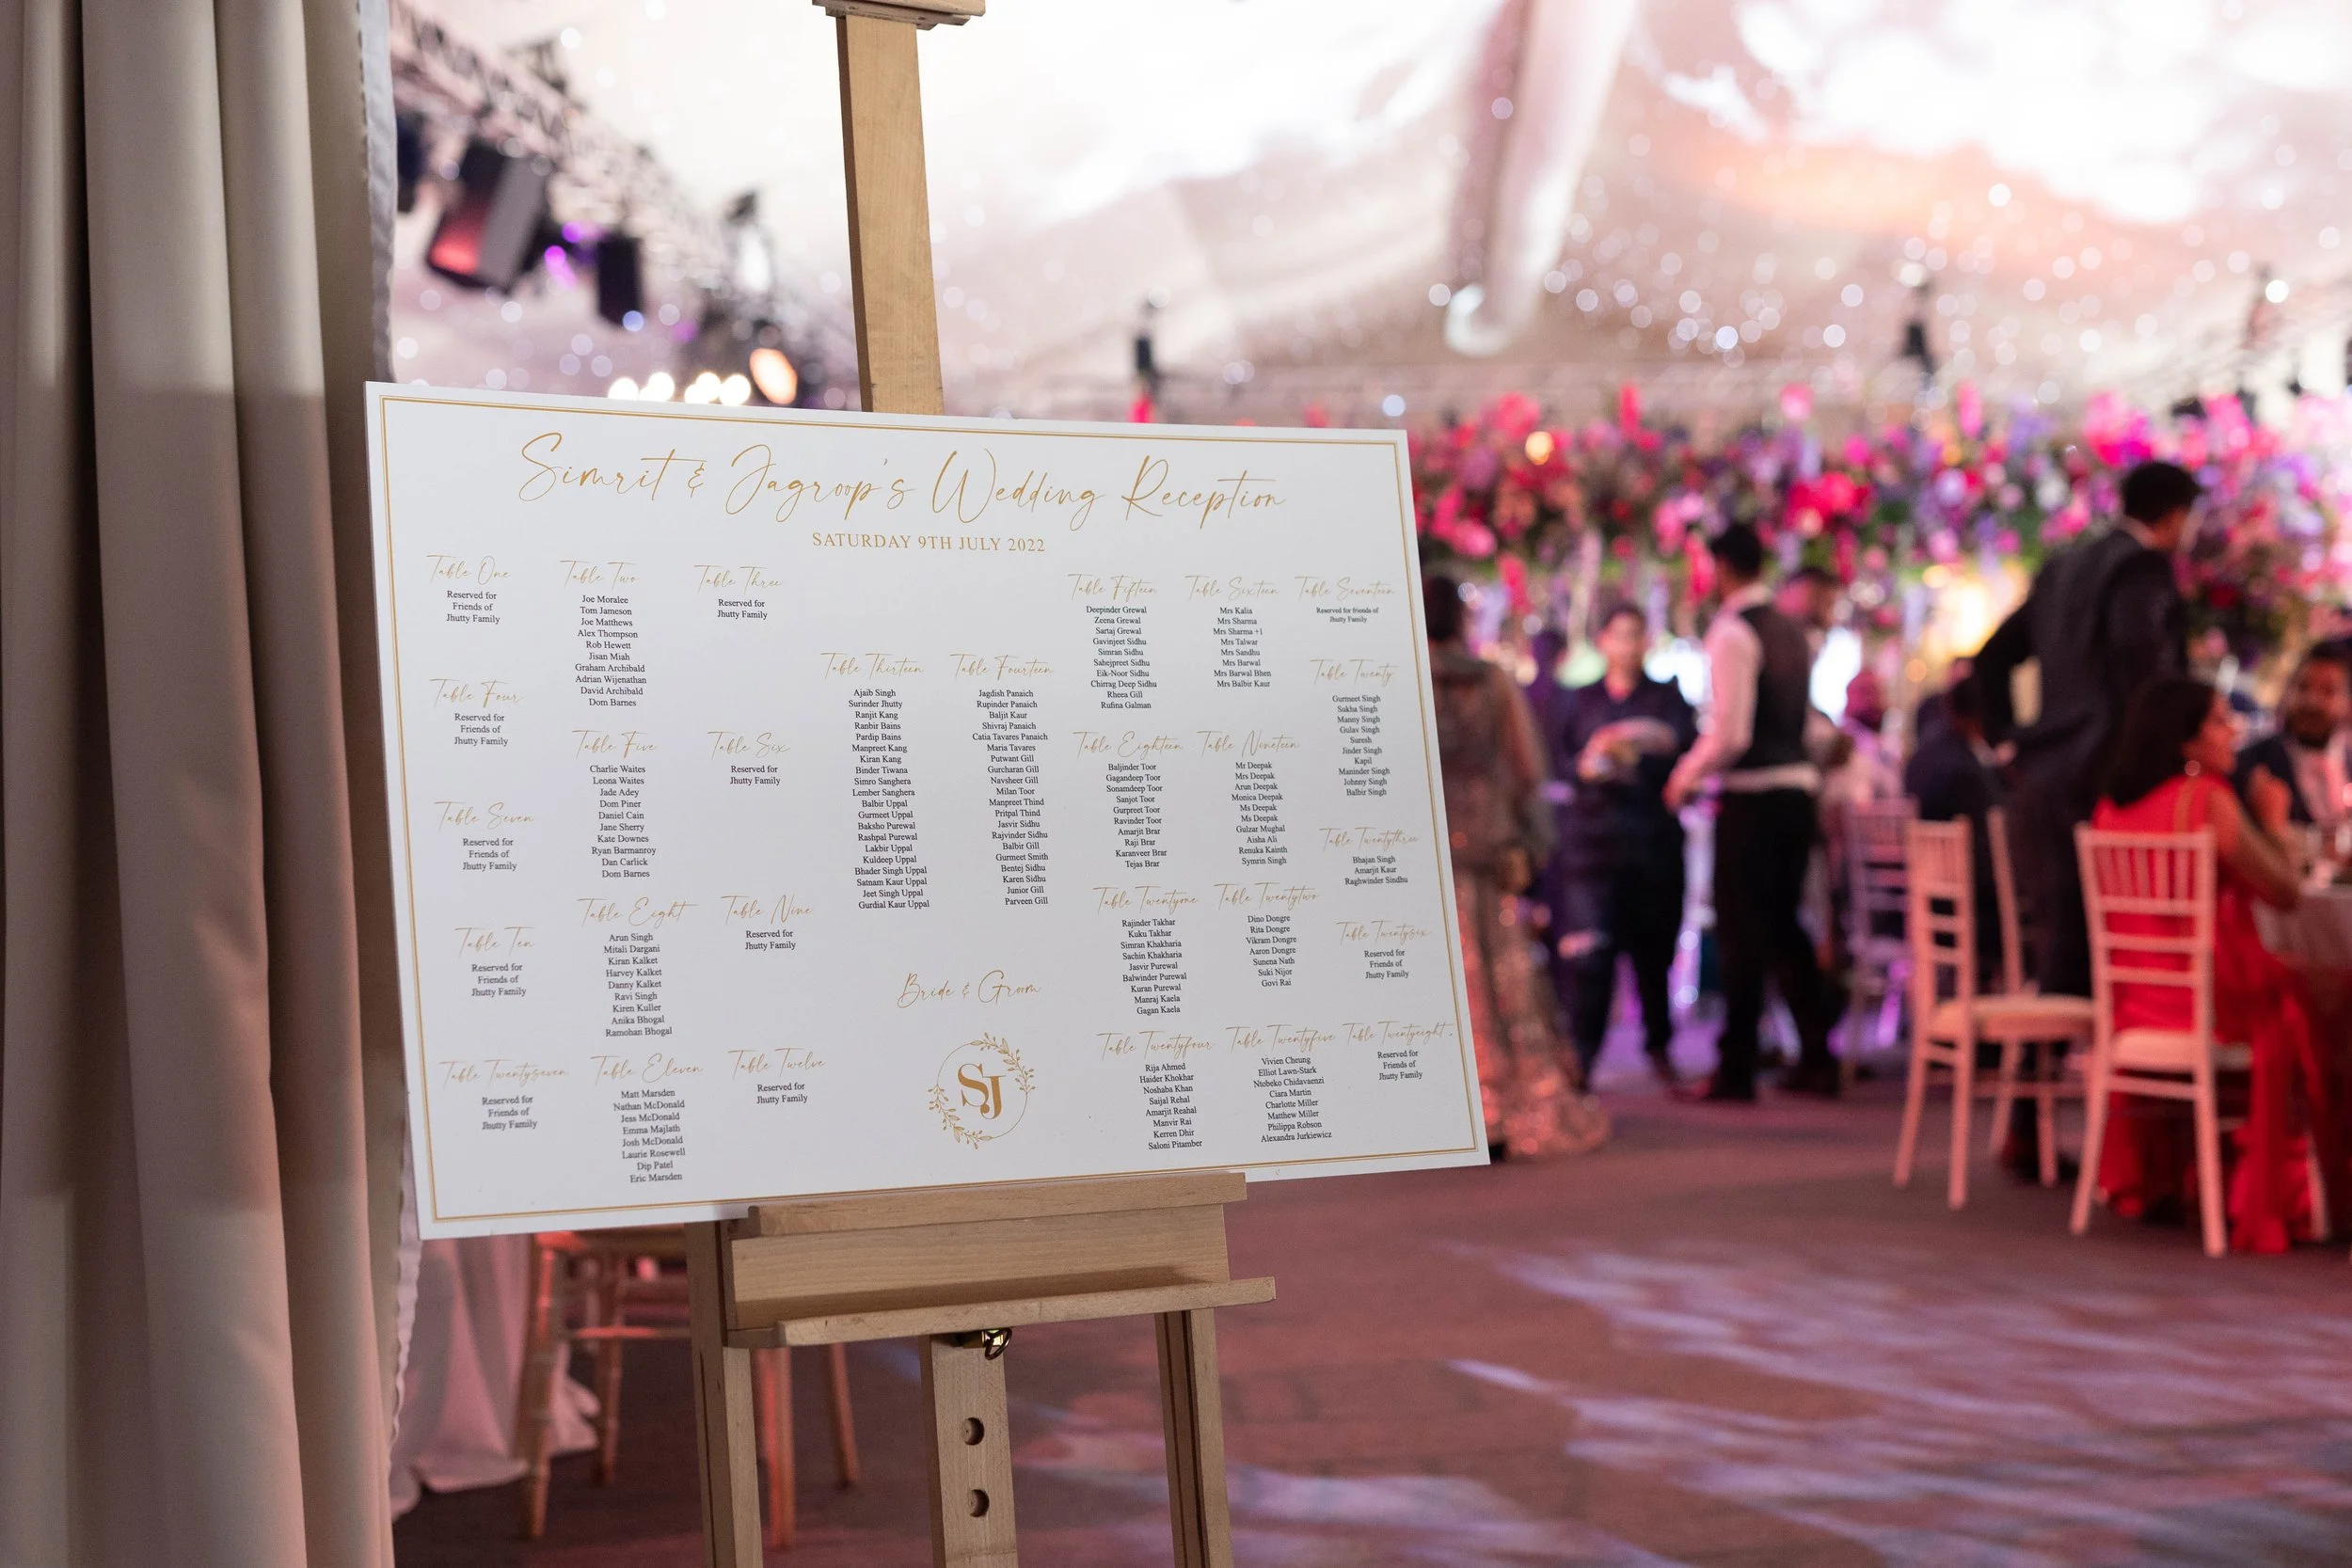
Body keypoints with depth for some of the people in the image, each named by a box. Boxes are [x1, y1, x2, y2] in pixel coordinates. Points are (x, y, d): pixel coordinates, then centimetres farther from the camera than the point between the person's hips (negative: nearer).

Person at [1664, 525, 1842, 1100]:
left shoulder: (1733, 631, -14)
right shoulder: (1791, 630, 14)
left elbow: (1730, 733, -21)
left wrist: (1687, 774, -5)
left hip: (1753, 795, -8)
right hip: (1799, 786, 8)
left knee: (1741, 929, -2)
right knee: (1783, 926, 16)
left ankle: (1735, 1069, 2)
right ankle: (1816, 1058, 17)